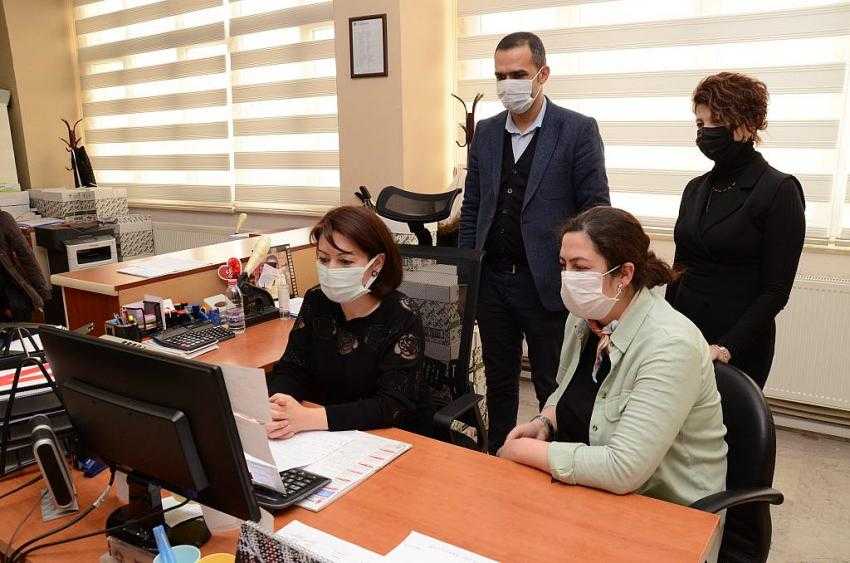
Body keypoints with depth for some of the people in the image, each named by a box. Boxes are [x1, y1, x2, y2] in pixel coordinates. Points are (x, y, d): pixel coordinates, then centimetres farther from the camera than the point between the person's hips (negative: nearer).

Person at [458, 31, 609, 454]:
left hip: (548, 284, -4)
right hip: (492, 281, 5)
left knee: (553, 387, 9)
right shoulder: (486, 132, 9)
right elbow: (471, 209, 11)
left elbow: (596, 212, -7)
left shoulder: (578, 130, -6)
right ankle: (496, 459, 34)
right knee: (499, 382, 17)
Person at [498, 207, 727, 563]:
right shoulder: (584, 319, -2)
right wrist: (544, 423, -5)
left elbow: (624, 470, -31)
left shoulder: (671, 346, -26)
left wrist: (528, 451, -21)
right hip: (593, 489, 7)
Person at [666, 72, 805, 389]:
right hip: (682, 335, 5)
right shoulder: (696, 189, 8)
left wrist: (727, 348, -19)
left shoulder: (779, 190, -9)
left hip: (740, 347, -5)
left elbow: (776, 291, -12)